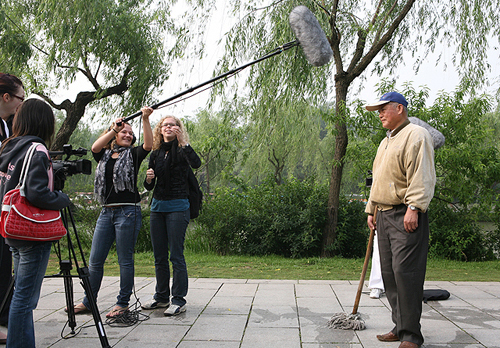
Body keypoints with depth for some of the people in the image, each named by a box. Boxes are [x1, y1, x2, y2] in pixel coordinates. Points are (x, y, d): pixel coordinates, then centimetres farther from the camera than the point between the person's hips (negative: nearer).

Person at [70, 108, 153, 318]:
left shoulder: (132, 155, 6)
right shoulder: (104, 155, 14)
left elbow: (148, 145, -13)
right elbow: (95, 147, -8)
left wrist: (145, 119, -21)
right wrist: (114, 128, -13)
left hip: (127, 211, -4)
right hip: (106, 211, 4)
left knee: (125, 260, 0)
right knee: (95, 260, 7)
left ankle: (123, 303, 11)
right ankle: (88, 302, 20)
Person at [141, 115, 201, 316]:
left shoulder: (181, 151, -2)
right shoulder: (156, 153, 13)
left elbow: (196, 163, -24)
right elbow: (149, 187, 16)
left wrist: (183, 142, -26)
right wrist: (149, 178, -6)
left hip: (177, 207, -6)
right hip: (157, 206, 6)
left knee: (176, 255, -6)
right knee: (159, 256, 10)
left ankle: (179, 300, 1)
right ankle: (161, 297, 21)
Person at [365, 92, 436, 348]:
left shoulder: (416, 135, -4)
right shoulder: (385, 142, 24)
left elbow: (421, 176, -15)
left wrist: (413, 207, -23)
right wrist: (371, 210, 24)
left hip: (406, 216, -9)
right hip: (385, 215, 9)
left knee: (405, 272, -12)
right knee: (389, 273, 8)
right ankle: (400, 327, 17)